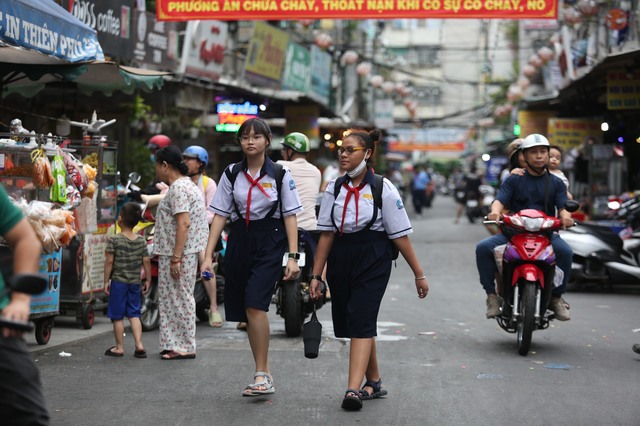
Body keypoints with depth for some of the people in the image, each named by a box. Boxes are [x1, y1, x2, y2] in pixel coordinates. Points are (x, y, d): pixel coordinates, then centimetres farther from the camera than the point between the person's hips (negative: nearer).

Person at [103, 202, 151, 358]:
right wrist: (148, 280, 11)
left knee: (117, 316, 5)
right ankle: (139, 345, 0)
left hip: (118, 282, -4)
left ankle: (119, 347, 10)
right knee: (134, 314, 10)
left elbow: (109, 261, -11)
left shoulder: (114, 240, -10)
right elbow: (146, 261, 3)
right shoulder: (141, 240, 2)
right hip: (135, 282, 4)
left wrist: (106, 281, -4)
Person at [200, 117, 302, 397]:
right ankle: (265, 376, 18)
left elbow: (290, 216, 1)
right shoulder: (231, 174, 7)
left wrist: (293, 256, -7)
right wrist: (208, 255, -1)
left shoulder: (280, 174, 1)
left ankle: (261, 374, -15)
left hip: (270, 242, -4)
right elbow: (220, 215, 6)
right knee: (246, 313, 7)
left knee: (255, 305, -21)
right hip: (239, 241, 4)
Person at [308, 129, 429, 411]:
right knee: (348, 322, 11)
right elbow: (327, 233, 8)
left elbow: (400, 235, -4)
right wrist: (316, 275, 5)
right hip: (341, 261, 5)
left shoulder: (383, 188, -5)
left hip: (373, 261, -5)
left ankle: (353, 389, -24)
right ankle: (374, 382, 28)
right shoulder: (335, 188, 7)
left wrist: (419, 274, -3)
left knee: (361, 321, -16)